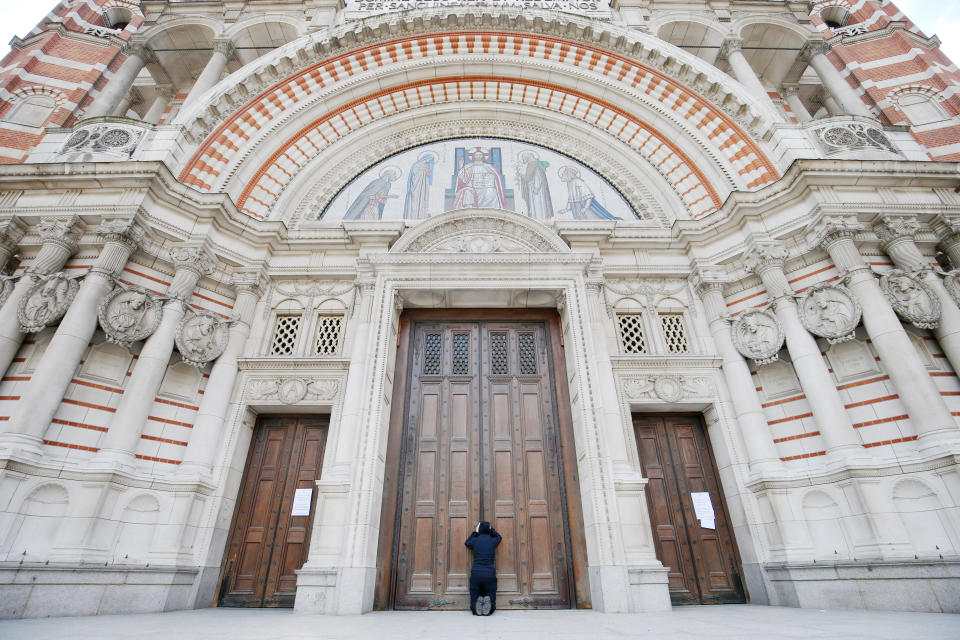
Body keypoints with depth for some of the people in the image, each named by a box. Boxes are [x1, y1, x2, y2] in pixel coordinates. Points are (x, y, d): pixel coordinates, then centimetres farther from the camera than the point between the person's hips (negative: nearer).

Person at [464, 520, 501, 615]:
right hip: (490, 574, 0)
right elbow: (499, 537, 29)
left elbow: (467, 543, 27)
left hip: (476, 573, 0)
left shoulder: (475, 541, 3)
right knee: (490, 596, 8)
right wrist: (491, 529, 30)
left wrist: (475, 532, 29)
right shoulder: (493, 541, 4)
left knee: (474, 597, 7)